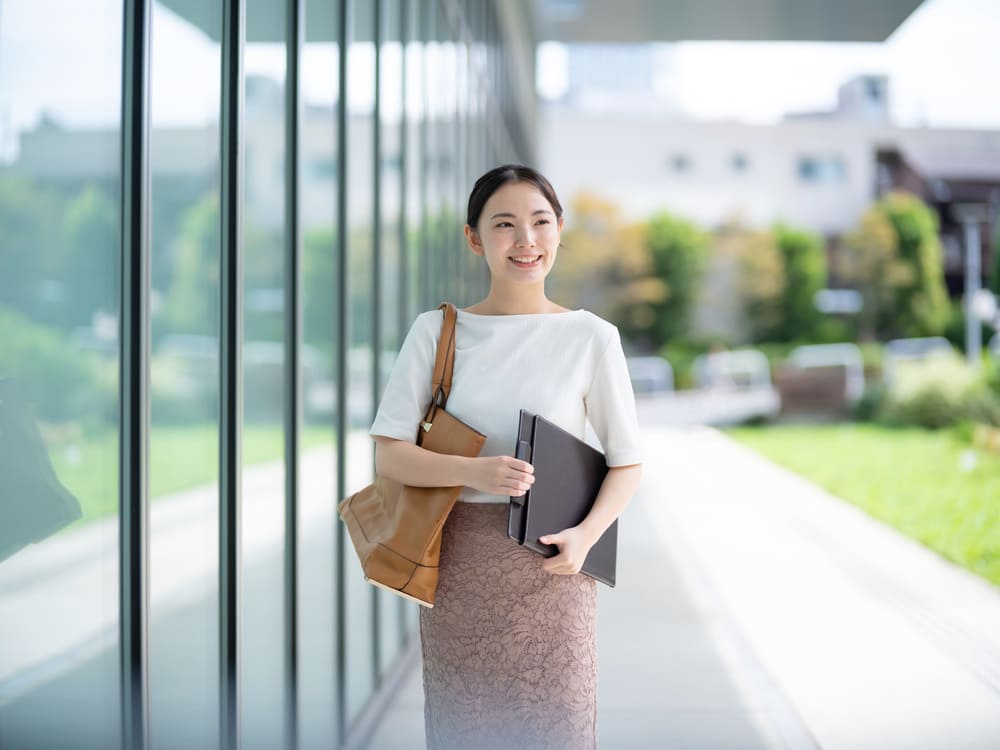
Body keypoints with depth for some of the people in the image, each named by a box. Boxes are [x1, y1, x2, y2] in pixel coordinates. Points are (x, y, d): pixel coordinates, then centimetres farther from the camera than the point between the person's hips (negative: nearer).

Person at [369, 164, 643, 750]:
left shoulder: (591, 337, -1)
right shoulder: (437, 331, 1)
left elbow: (627, 461, 3)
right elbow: (390, 455, -2)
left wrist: (585, 535, -15)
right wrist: (473, 471, -20)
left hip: (550, 565, -1)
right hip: (459, 562, 1)